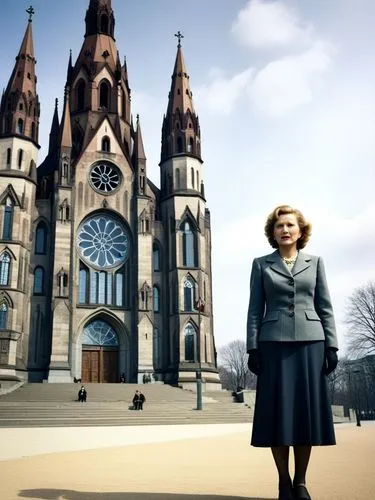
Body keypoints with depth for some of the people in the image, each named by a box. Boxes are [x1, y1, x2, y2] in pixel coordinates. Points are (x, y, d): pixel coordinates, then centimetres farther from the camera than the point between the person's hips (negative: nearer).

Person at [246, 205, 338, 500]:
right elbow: (255, 309, 4)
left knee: (307, 408, 3)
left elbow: (325, 307, 8)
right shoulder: (261, 264, 8)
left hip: (310, 342, 1)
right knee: (277, 409, -1)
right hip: (274, 343, -1)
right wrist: (252, 348, -4)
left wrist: (331, 345, 0)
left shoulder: (315, 262, 12)